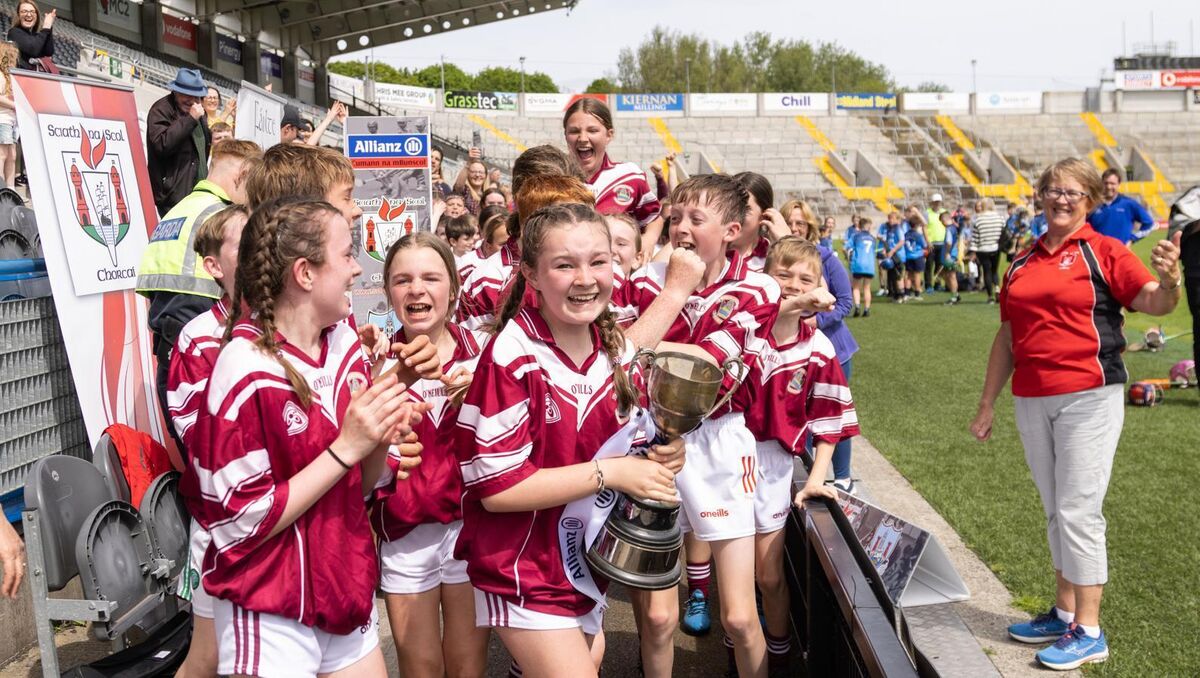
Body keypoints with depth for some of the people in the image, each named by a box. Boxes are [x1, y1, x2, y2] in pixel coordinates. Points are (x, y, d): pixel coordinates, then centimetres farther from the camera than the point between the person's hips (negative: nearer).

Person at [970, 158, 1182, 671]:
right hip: (1031, 401, 6)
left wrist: (1168, 282, -38)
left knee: (1078, 511, -5)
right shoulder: (1022, 263, 13)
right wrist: (987, 404, 17)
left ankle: (1088, 632, 4)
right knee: (1055, 511, 14)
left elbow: (1153, 302, -15)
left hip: (1088, 397, -6)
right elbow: (1007, 336, 17)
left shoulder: (1103, 251, -2)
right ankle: (1065, 613, 26)